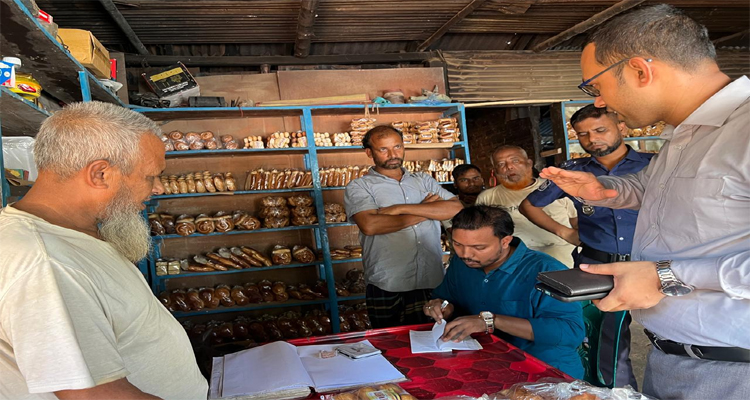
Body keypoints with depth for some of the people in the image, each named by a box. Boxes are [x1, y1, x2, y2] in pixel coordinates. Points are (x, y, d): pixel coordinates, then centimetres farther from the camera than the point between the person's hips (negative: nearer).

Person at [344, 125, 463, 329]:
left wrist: (402, 208, -11)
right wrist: (422, 213, -6)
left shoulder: (424, 180, 13)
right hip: (387, 289, -3)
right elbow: (369, 225, -18)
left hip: (433, 283, 4)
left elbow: (456, 208, -3)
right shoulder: (359, 187, 1)